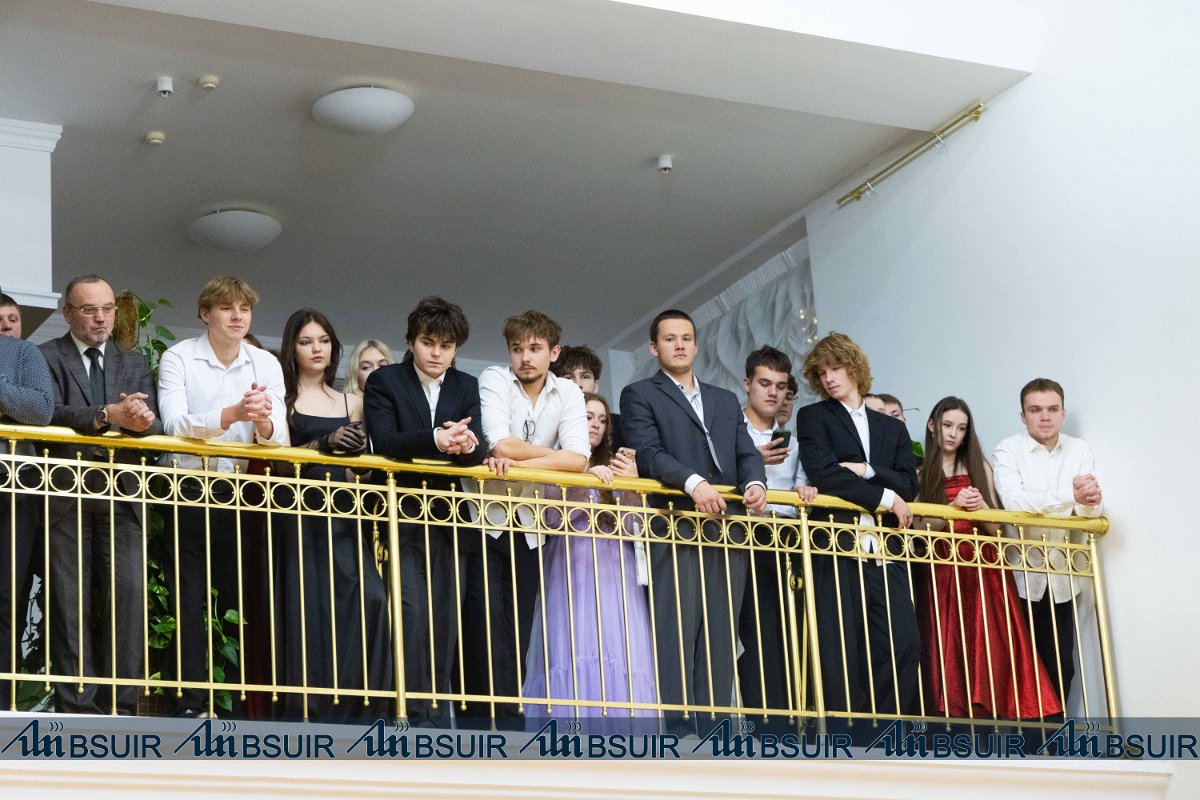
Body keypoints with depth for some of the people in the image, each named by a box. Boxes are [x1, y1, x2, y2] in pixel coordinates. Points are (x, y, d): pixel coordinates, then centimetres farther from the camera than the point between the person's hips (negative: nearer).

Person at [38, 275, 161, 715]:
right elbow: (51, 412, -11)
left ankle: (121, 706, -2)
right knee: (71, 598, -3)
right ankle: (77, 705, -1)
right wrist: (109, 415, -24)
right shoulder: (47, 357, 6)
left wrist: (141, 419, -19)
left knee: (129, 593, -6)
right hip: (67, 492, -3)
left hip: (122, 494, 3)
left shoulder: (135, 364, 17)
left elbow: (155, 426, 5)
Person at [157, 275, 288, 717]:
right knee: (187, 601, -3)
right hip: (190, 488, -2)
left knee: (245, 598, 2)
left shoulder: (266, 365, 7)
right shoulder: (179, 358, -1)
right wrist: (232, 414, -30)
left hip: (242, 493, 3)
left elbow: (278, 439, -2)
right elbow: (175, 424, -16)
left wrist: (263, 423, -25)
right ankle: (189, 703, 1)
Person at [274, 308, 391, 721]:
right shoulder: (284, 399, 7)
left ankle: (354, 703, -9)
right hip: (301, 515, -3)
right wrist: (325, 443, -16)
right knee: (308, 606, -10)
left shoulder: (350, 402, 20)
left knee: (368, 597, -15)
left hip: (345, 514, 3)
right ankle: (307, 706, -6)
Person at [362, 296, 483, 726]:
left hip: (445, 518, 4)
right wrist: (434, 439, -30)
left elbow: (477, 450, -2)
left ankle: (437, 710, 9)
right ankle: (416, 713, -12)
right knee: (411, 609, -14)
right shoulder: (384, 381, 0)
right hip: (401, 515, -4)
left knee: (444, 613, 4)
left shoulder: (465, 387, 11)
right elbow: (383, 441, -15)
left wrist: (466, 444, -27)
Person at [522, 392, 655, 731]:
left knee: (620, 659, -9)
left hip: (615, 575, 4)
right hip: (571, 570, -4)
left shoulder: (613, 471, 21)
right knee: (575, 654, -16)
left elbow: (632, 527, 11)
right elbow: (551, 517, -6)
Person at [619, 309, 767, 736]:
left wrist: (755, 483, -7)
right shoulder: (640, 395, 8)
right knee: (677, 633, -10)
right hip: (677, 528, -5)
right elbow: (648, 452, -6)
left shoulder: (726, 400, 26)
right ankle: (676, 727, -11)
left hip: (728, 530, 5)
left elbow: (747, 453, 16)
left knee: (721, 636, 2)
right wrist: (693, 481, -22)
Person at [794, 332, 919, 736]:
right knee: (841, 648, -7)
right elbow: (822, 475, -6)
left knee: (903, 642, -9)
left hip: (882, 549, 3)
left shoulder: (893, 428, 21)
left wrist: (867, 471, -8)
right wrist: (884, 496, -6)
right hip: (835, 545, -3)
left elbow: (908, 485, 8)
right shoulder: (813, 417, 10)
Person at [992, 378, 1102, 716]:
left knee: (1061, 663, 4)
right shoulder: (1008, 451, -4)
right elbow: (1013, 501, -22)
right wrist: (1071, 495, -29)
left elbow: (1094, 510, -2)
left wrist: (1089, 502, -27)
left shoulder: (1079, 451, 8)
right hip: (1022, 576, -3)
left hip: (1061, 577, 3)